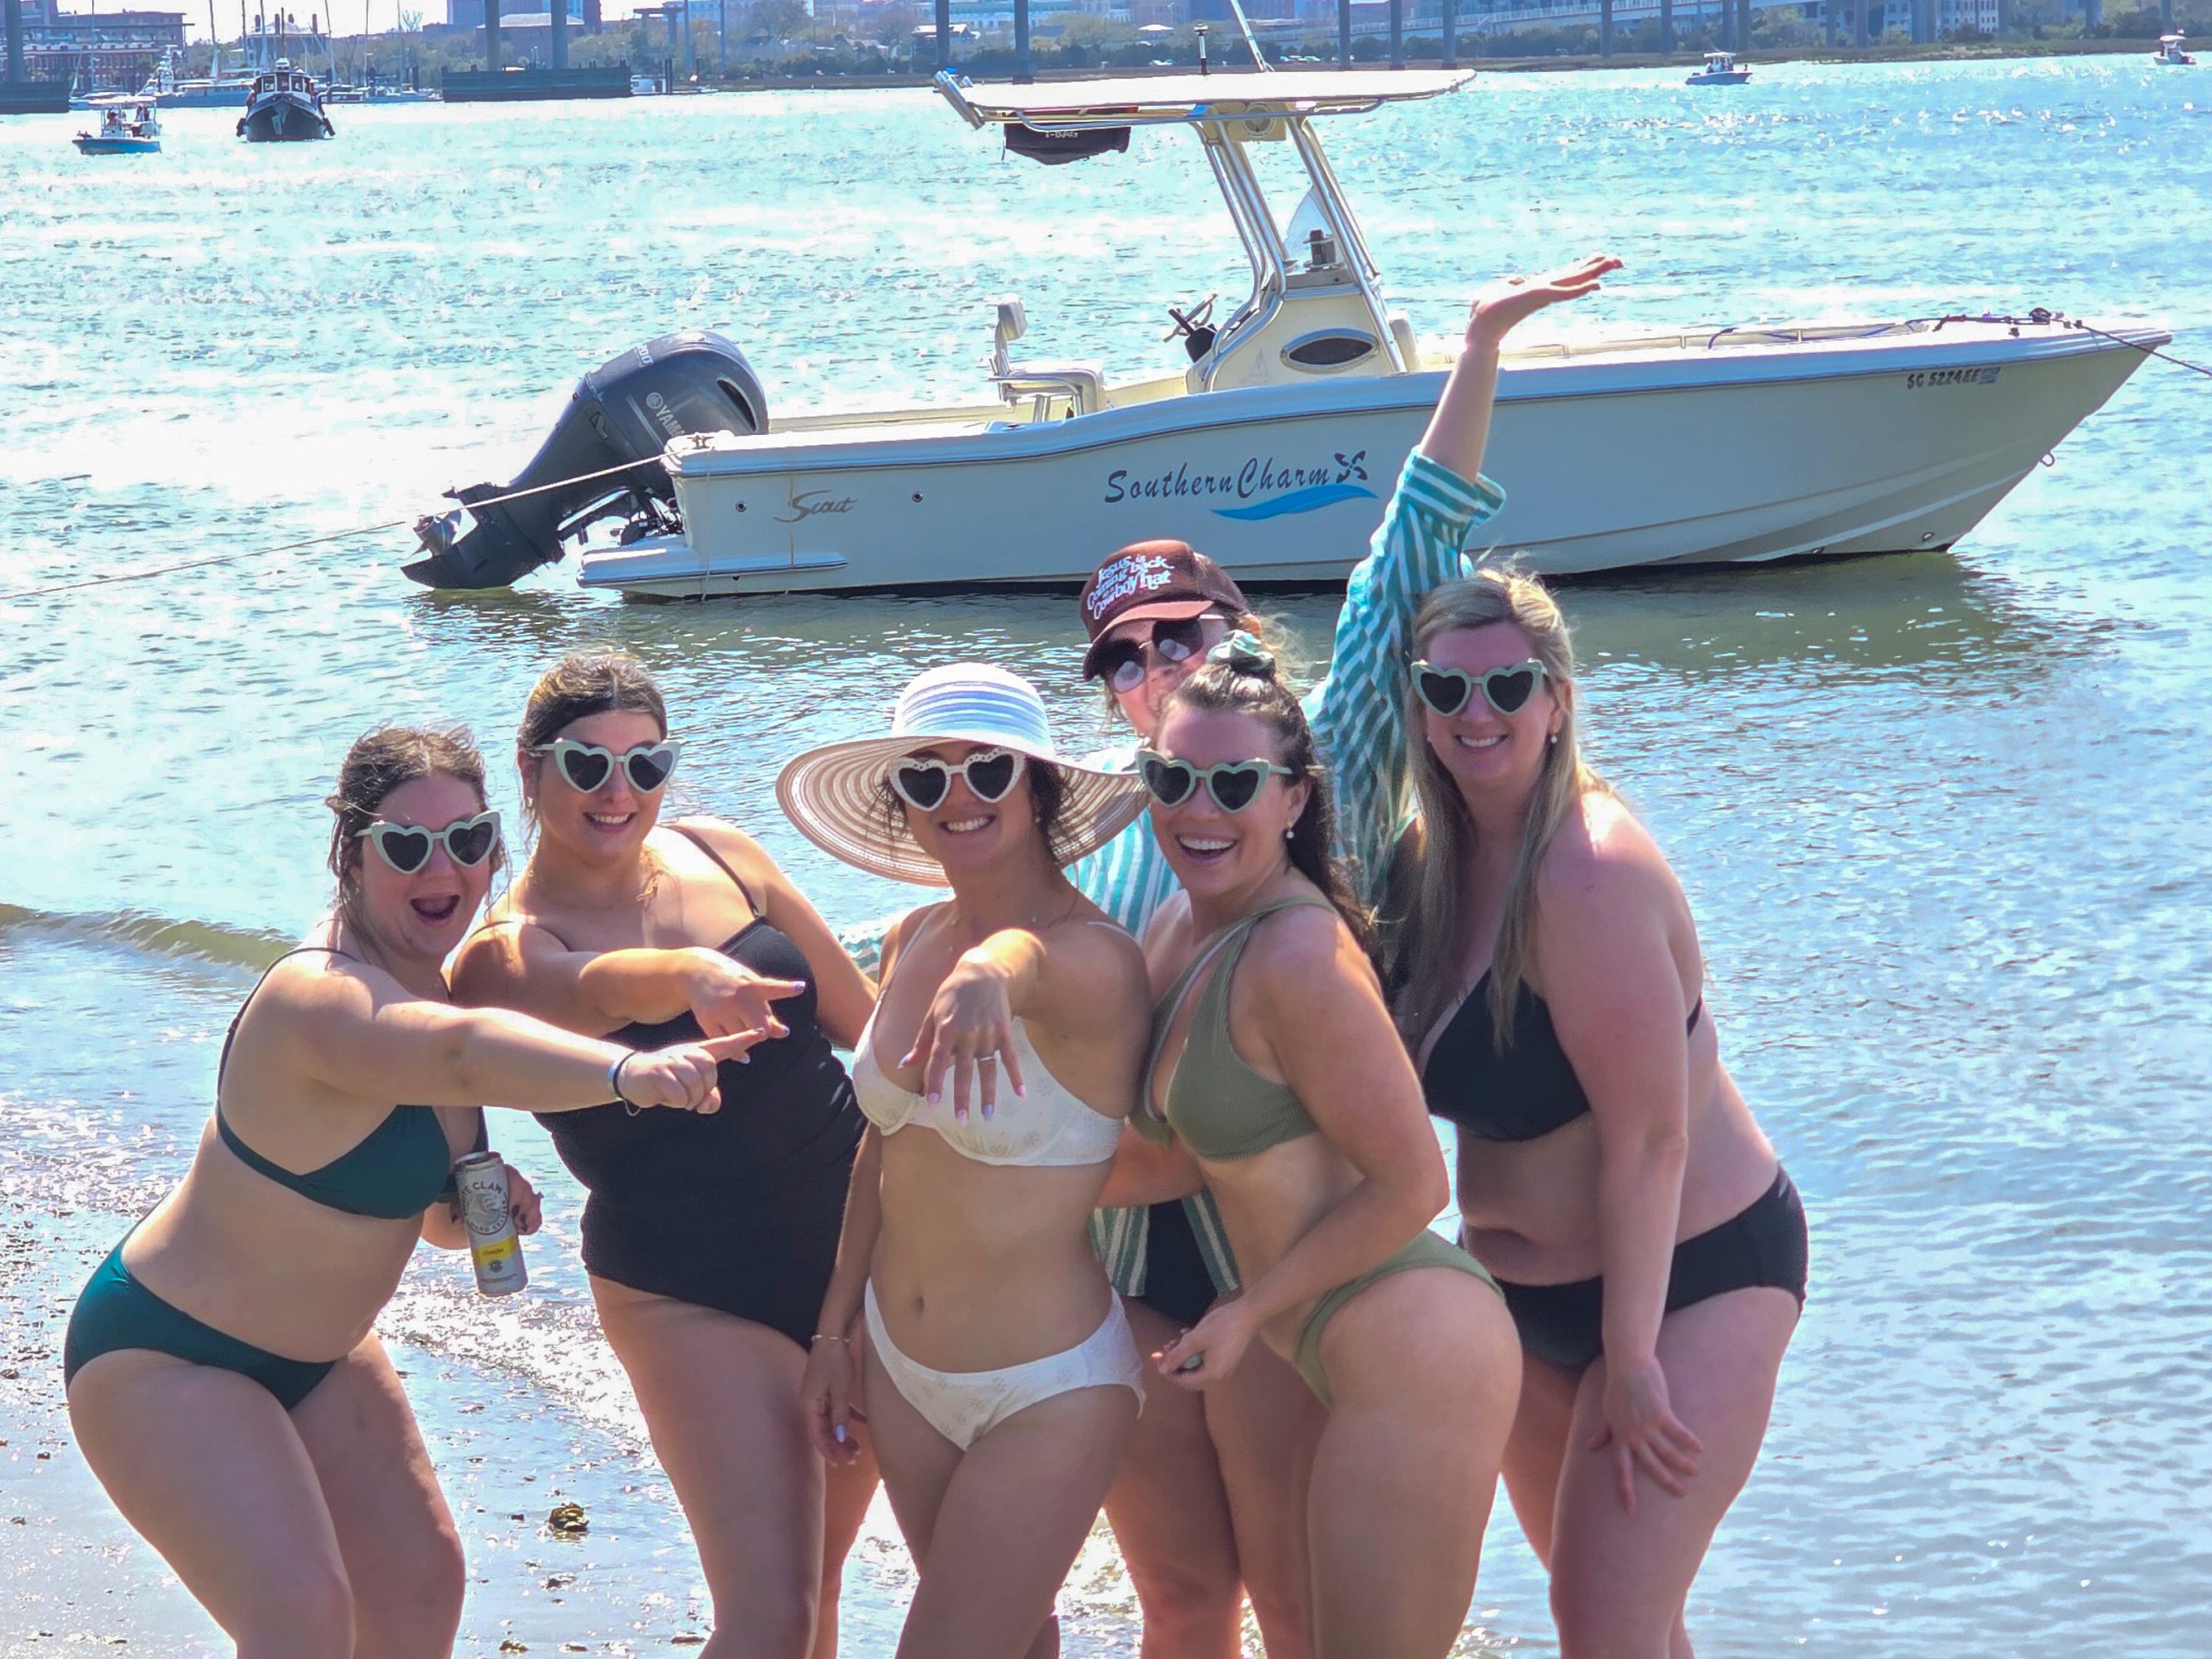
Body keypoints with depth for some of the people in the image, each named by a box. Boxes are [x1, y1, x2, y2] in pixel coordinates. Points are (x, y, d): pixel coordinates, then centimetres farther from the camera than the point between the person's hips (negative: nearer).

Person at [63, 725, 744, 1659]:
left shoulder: (429, 979, 0)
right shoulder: (322, 996, -30)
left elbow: (424, 1204, 12)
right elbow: (461, 1052, -53)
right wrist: (626, 1072, -70)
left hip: (316, 1355, 10)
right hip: (163, 1357, -10)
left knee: (419, 1583, 12)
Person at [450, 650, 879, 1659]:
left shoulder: (718, 855, 2)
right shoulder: (509, 952, -13)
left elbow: (861, 1018, 8)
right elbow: (603, 987, -36)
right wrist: (694, 977, -52)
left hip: (856, 1238, 5)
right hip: (696, 1298, -5)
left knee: (816, 1577, 14)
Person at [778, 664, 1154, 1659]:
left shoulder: (1094, 960, -21)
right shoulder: (914, 941, 1)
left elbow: (1043, 963, -46)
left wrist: (994, 971, -70)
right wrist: (834, 1331, 14)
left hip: (1047, 1391, -7)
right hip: (900, 1370, 7)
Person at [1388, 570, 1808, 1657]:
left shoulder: (1589, 873, -25)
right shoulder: (1433, 858, 0)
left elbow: (1648, 1136, -25)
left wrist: (1632, 1359, -21)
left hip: (1687, 1278, -9)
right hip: (1531, 1299, 9)